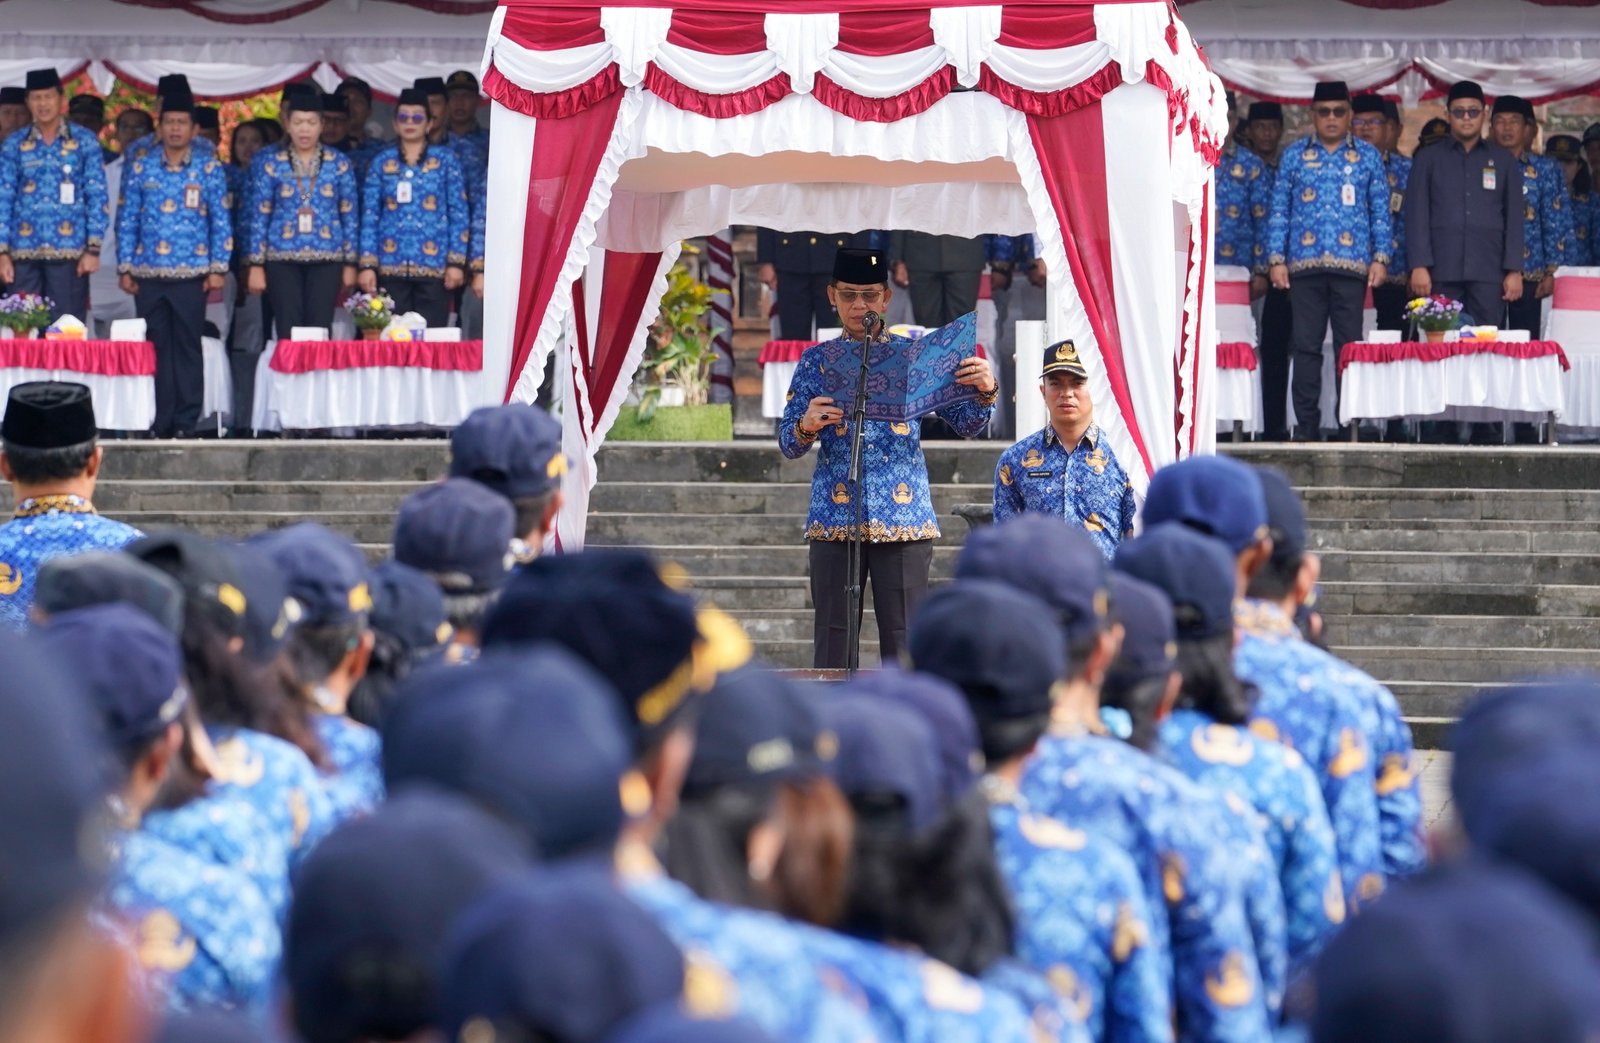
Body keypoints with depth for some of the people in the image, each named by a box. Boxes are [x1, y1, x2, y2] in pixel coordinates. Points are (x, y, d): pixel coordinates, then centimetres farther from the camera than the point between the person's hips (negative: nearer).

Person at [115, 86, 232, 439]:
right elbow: (126, 221, 8)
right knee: (156, 348, 4)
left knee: (188, 347, 0)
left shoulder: (209, 169, 4)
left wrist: (218, 268, -3)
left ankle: (186, 423, 4)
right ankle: (159, 423, 8)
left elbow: (221, 222, 3)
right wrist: (125, 268, 3)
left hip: (191, 274, -2)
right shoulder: (141, 169, 8)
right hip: (149, 274, 2)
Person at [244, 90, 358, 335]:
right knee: (288, 334, -3)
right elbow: (259, 216, 4)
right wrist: (256, 265, -1)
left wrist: (350, 263, 4)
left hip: (326, 259, 1)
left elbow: (350, 216, 8)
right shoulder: (270, 163, 4)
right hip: (282, 259, -1)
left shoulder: (339, 163, 6)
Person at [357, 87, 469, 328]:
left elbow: (459, 214, 4)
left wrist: (457, 262, -5)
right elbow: (369, 216, 7)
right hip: (392, 266, 1)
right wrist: (367, 265, -2)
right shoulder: (382, 162, 9)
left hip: (434, 265, -1)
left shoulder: (446, 160, 6)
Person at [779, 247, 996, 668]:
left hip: (902, 521, -1)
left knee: (904, 643, -5)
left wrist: (984, 392, -15)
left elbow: (965, 424, 6)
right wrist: (807, 427, -16)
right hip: (834, 520, 1)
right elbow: (787, 444, 6)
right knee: (833, 644, 0)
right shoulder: (818, 361, 10)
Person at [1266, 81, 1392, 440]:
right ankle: (1307, 426, 3)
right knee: (1306, 346, 0)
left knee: (1350, 346, -2)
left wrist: (1380, 258, -2)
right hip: (1305, 265, 1)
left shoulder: (1368, 156, 10)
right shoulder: (1294, 155, 10)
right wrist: (1276, 259, -1)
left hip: (1351, 265, -1)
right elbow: (1279, 211, 8)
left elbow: (1380, 212, 8)